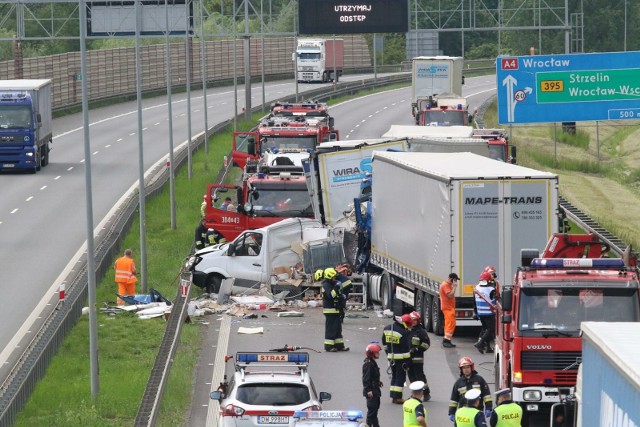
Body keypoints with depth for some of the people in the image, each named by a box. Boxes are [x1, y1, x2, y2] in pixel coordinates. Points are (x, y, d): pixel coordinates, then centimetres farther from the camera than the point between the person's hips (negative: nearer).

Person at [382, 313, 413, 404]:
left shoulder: (386, 328, 5)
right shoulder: (403, 332, -17)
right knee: (400, 376, 1)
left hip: (391, 356, 6)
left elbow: (384, 342, 15)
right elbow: (406, 348, -14)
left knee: (394, 375, 16)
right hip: (401, 358, -6)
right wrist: (408, 362, -9)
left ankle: (393, 396, 16)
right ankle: (397, 397, -2)